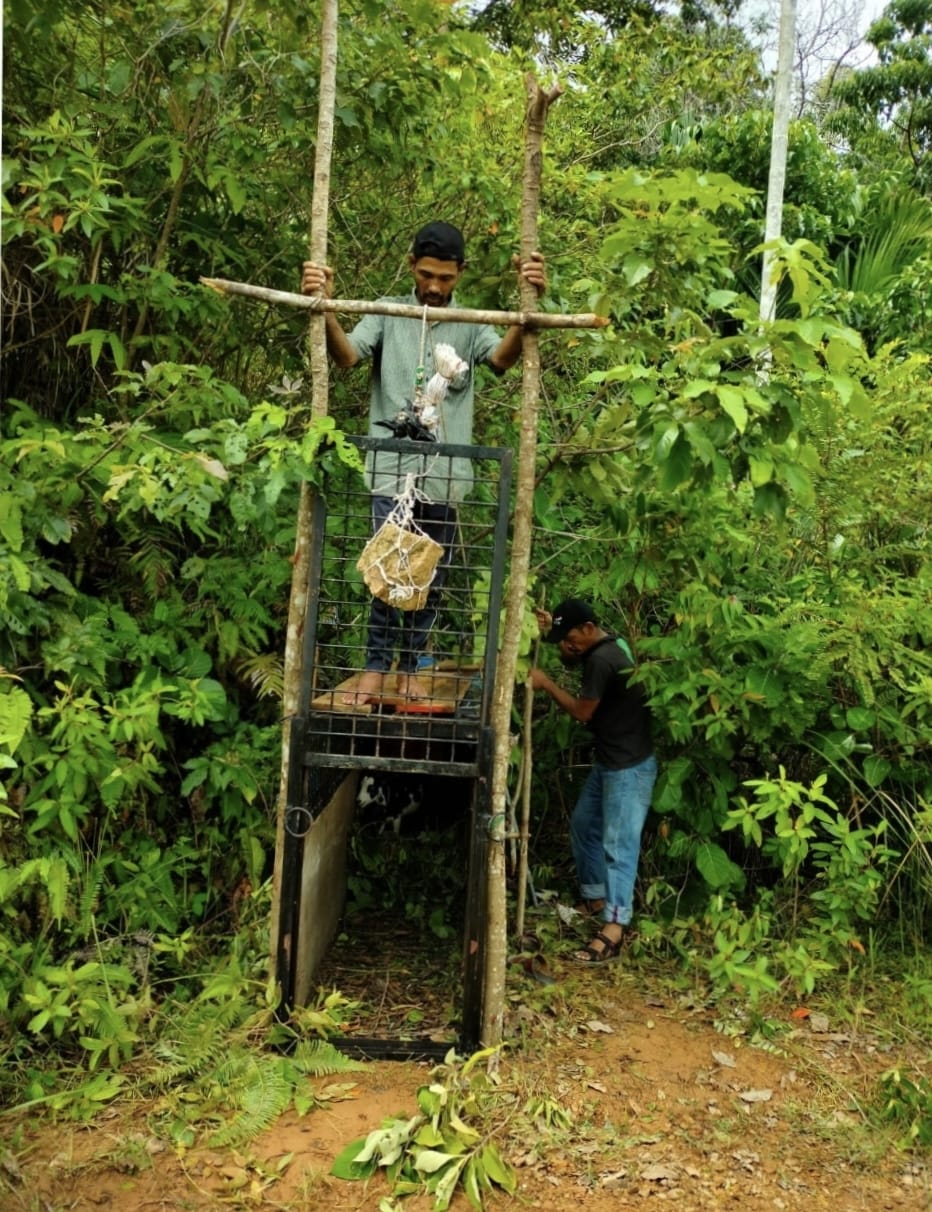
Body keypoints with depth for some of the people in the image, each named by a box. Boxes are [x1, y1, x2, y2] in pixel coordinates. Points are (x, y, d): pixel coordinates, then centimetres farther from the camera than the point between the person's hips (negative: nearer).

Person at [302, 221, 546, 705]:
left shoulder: (471, 324, 9)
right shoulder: (387, 312, 8)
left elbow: (503, 358, -10)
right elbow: (346, 355, -7)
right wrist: (325, 308, -27)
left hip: (447, 474, 2)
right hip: (392, 468, -2)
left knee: (431, 578, 8)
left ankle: (410, 667, 23)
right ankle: (376, 665, 4)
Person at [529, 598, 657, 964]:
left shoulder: (602, 659, -24)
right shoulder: (606, 645, 6)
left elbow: (581, 711, -18)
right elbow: (571, 660, 23)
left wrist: (545, 683, -9)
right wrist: (551, 631, 5)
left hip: (629, 766, -11)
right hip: (609, 760, 11)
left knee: (618, 844, -11)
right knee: (583, 824, 20)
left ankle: (613, 932, -11)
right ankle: (596, 898, 34)